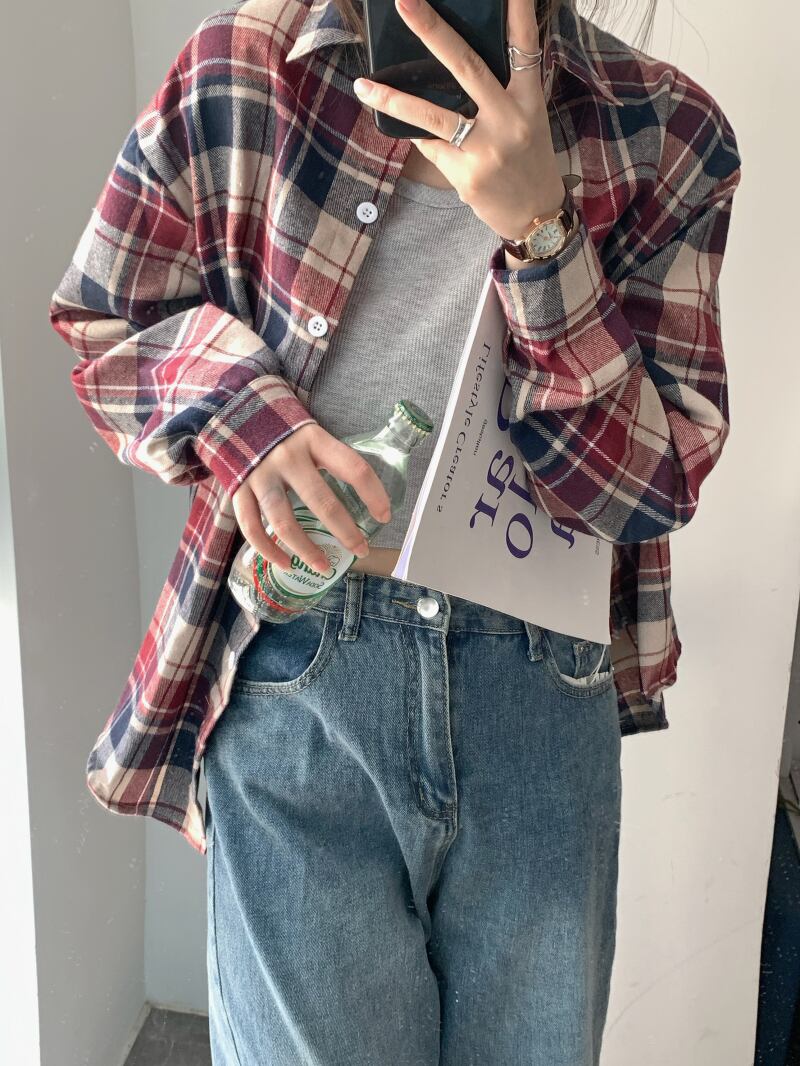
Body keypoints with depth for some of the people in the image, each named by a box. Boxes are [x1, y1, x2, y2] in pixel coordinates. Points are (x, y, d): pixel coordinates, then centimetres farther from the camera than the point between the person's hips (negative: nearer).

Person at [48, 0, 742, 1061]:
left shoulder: (665, 131, -4)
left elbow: (653, 483, -9)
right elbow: (101, 327, 7)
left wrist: (539, 228, -21)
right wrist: (232, 407, -15)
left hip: (542, 693, 2)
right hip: (295, 682, -1)